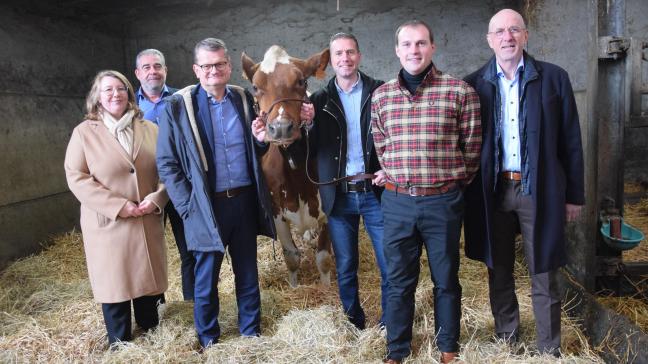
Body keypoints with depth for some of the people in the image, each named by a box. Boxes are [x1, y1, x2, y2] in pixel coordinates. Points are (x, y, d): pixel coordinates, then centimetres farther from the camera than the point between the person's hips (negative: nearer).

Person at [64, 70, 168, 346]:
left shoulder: (150, 129, 7)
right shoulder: (84, 132, -1)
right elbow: (76, 177, -9)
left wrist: (156, 198, -12)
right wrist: (118, 205, -17)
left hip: (148, 221, 3)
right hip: (107, 223, -2)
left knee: (148, 277, 12)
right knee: (115, 282, 7)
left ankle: (152, 334, 32)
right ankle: (119, 342, 24)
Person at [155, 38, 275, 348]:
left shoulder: (245, 99, 5)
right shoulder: (177, 106, -5)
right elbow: (167, 163, -3)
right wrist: (187, 206, -10)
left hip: (245, 200, 3)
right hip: (206, 206, -3)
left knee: (248, 273, 14)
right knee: (206, 279, 9)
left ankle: (251, 332, 33)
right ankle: (208, 340, 29)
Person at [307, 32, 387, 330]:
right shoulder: (319, 100, 5)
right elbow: (310, 151, 1)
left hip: (376, 191, -1)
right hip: (338, 195, 2)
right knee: (345, 269, 13)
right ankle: (354, 324, 31)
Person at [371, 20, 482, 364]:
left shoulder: (460, 91, -4)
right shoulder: (381, 95, 5)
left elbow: (471, 147, 3)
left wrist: (453, 184, 8)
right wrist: (400, 180, 12)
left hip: (443, 202, -2)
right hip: (397, 202, 2)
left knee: (446, 280, 12)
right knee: (398, 281, 12)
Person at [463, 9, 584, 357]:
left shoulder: (554, 78, 1)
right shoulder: (474, 84, 3)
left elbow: (571, 141, 2)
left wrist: (574, 195, 2)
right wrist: (468, 194, 0)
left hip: (539, 190, -1)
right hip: (492, 191, 2)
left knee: (544, 278, 7)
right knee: (498, 273, 13)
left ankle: (550, 350, 22)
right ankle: (507, 342, 31)